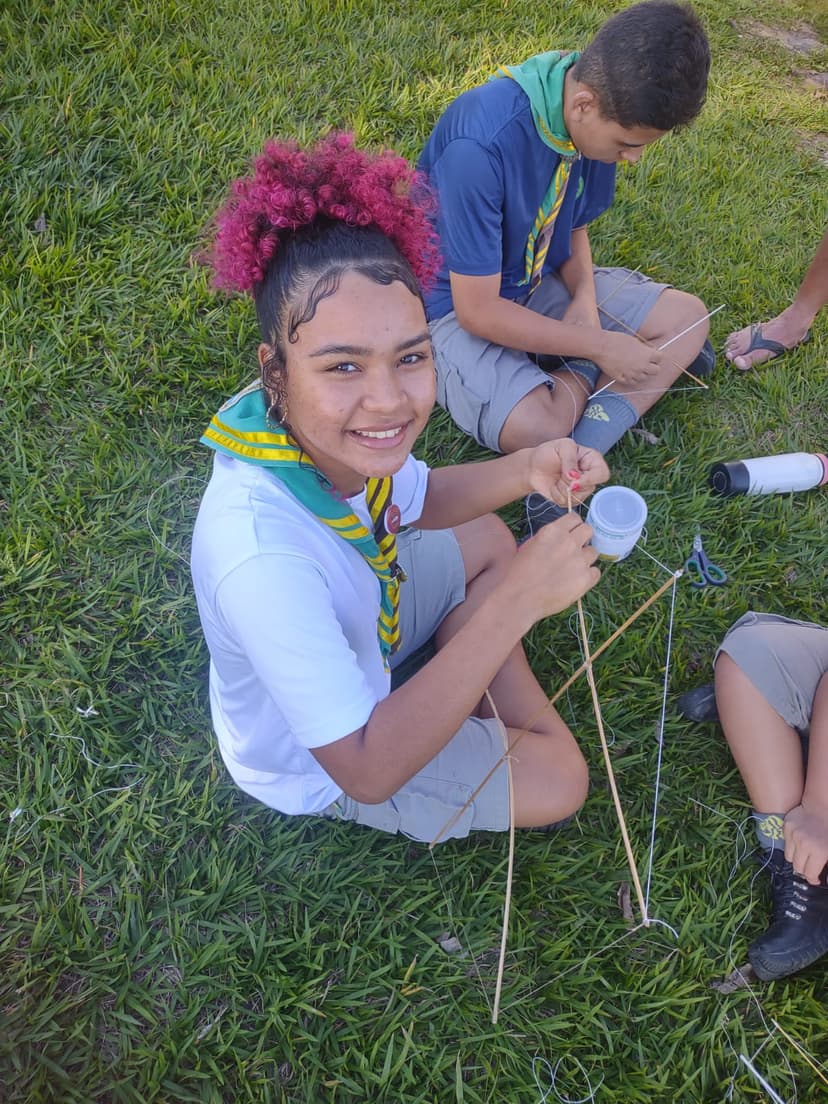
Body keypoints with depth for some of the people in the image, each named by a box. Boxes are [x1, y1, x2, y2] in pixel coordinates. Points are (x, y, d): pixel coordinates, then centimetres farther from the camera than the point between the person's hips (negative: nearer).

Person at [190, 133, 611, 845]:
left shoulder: (335, 431, -24)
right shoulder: (262, 557, -45)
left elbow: (419, 500, 0)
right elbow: (367, 771, -36)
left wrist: (527, 470, -20)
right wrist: (513, 604, -41)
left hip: (356, 631, 6)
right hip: (321, 765, -6)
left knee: (488, 539, 16)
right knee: (558, 783, -1)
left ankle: (496, 703, 23)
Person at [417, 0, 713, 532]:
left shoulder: (597, 113, -10)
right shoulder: (480, 145, -32)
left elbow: (574, 224, 7)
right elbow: (478, 310, -27)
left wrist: (586, 300, -13)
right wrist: (598, 347, -21)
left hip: (539, 281, 8)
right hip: (457, 304, -8)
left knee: (687, 315, -1)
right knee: (535, 428, -33)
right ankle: (586, 377, 2)